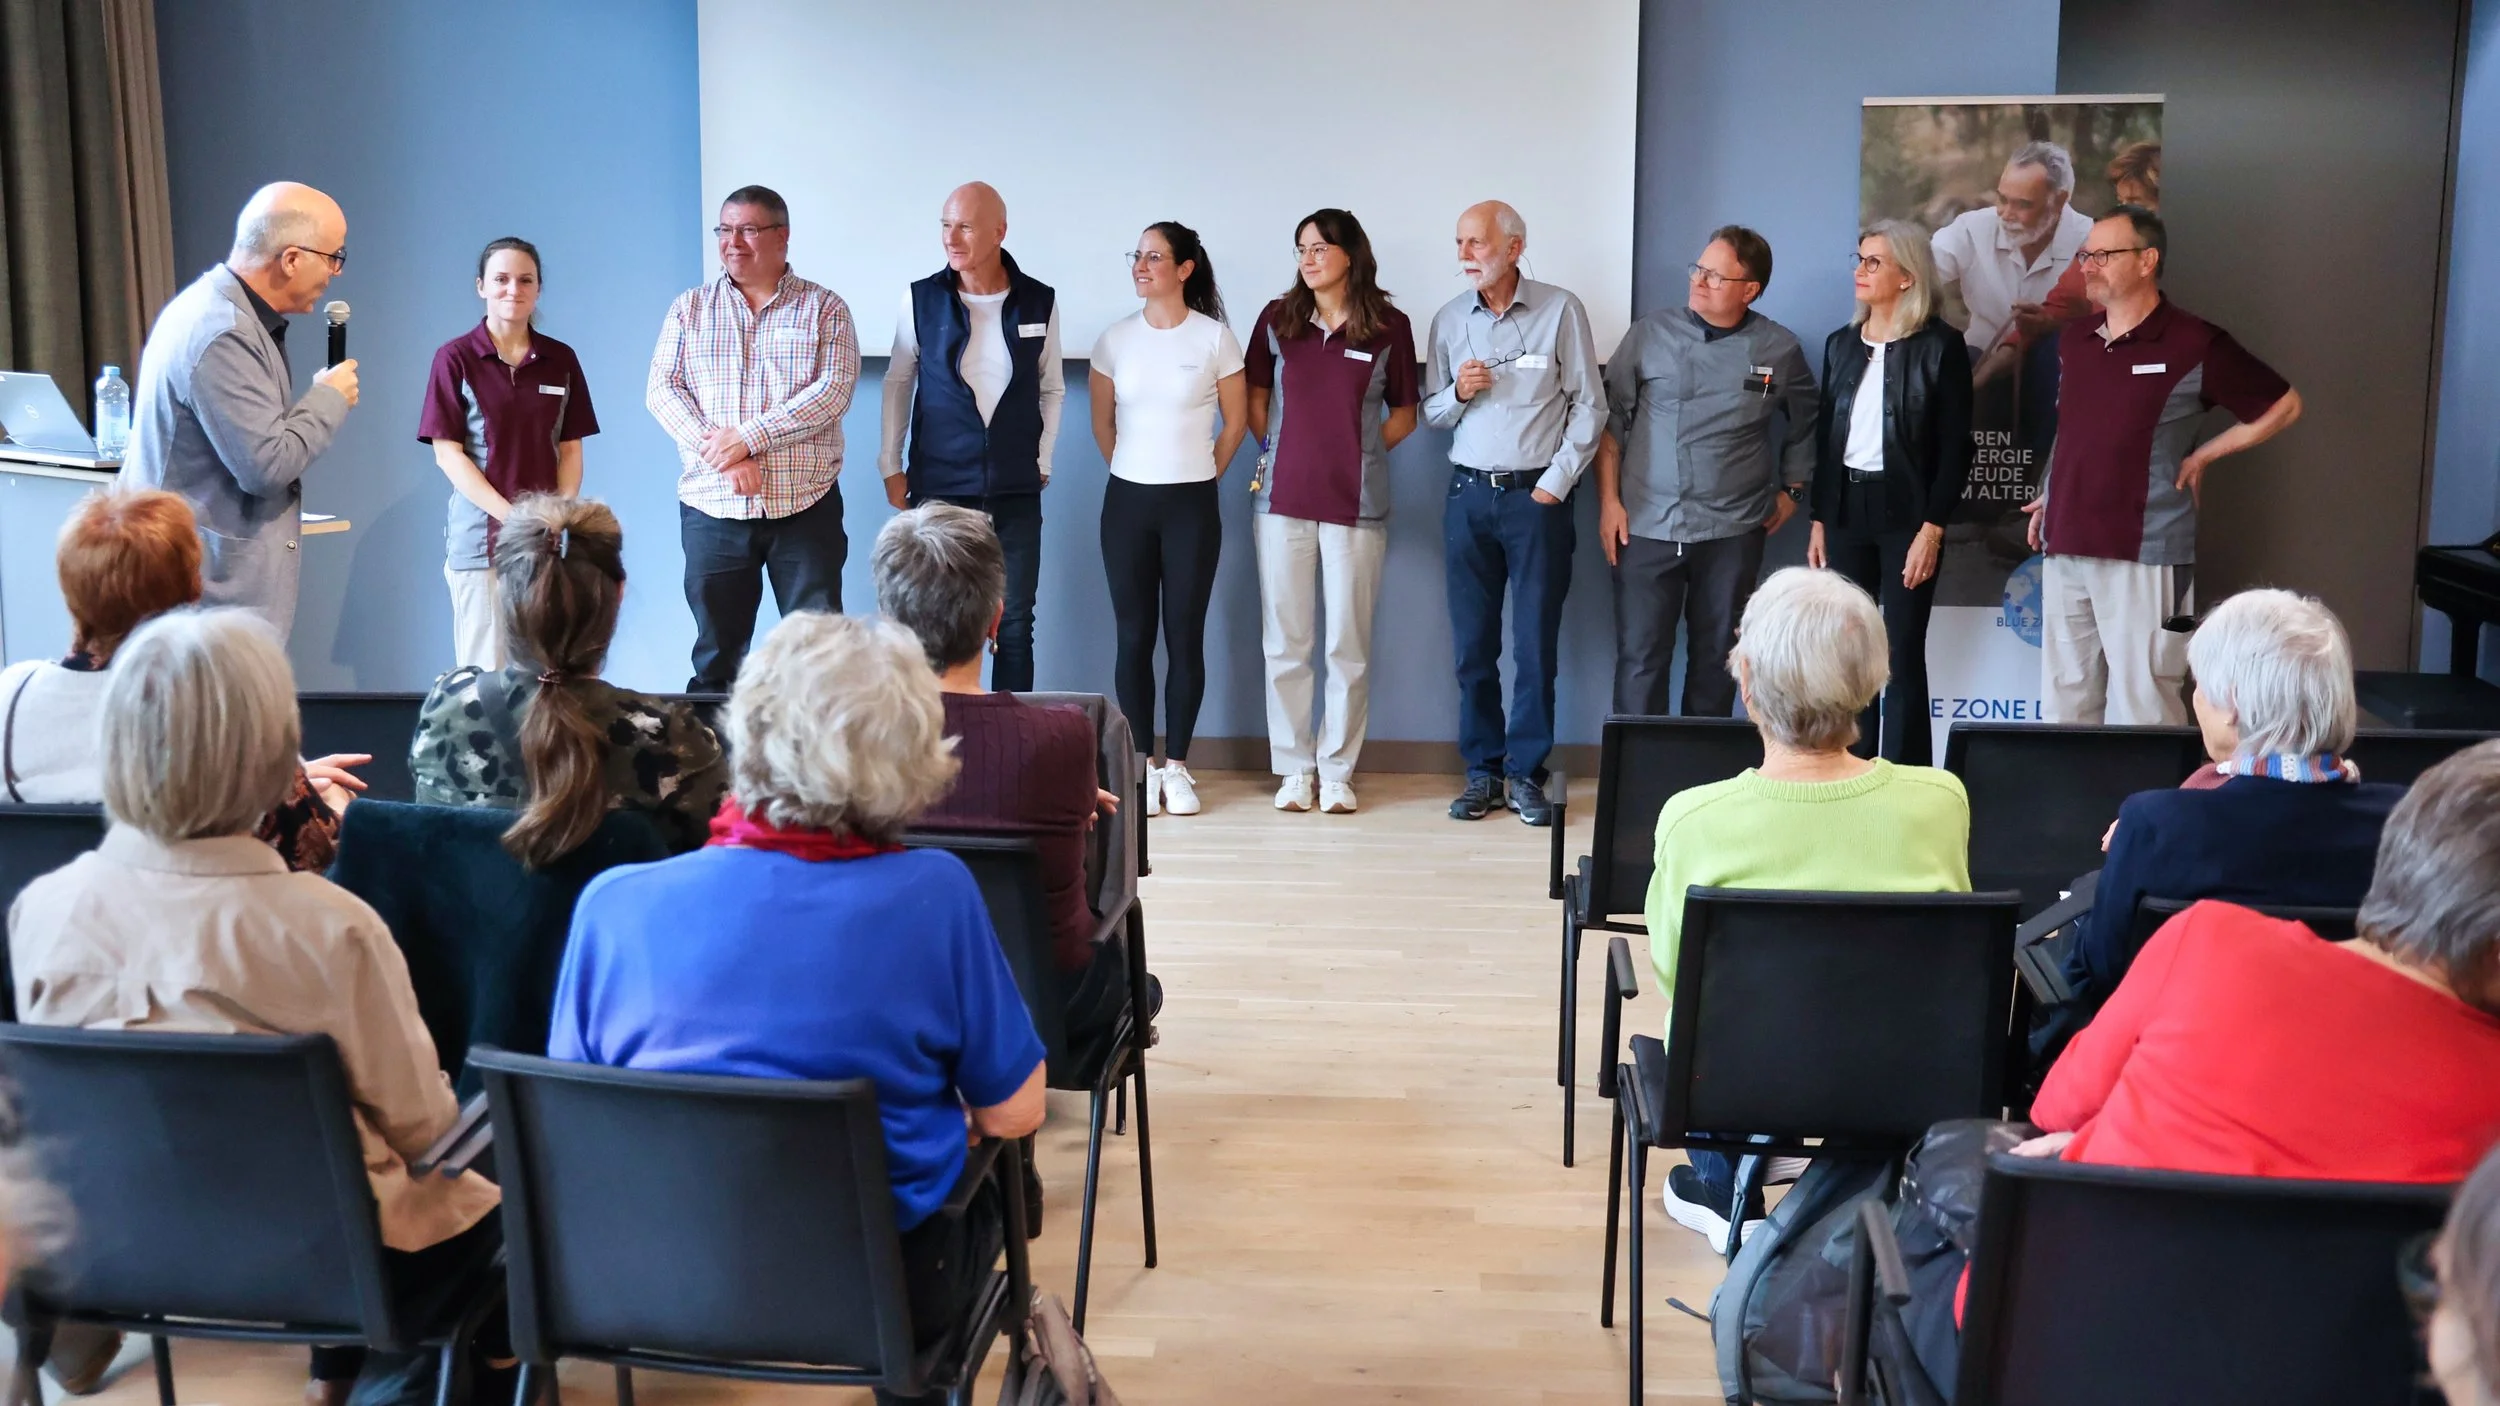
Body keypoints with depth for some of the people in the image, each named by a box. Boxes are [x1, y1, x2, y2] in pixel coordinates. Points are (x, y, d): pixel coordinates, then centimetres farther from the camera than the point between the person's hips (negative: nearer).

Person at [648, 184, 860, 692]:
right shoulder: (690, 308, 10)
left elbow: (833, 392, -9)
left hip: (805, 505, -2)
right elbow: (662, 389, 2)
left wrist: (748, 438, -17)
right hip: (712, 507, 2)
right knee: (715, 650, 8)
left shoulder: (825, 308, 3)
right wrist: (718, 451, -14)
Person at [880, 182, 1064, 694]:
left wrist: (1043, 460, 7)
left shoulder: (1039, 302, 0)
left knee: (1014, 625, 6)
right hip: (938, 486, -1)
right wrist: (891, 465, 6)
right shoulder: (921, 299, -2)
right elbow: (898, 383, 7)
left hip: (1016, 492, 1)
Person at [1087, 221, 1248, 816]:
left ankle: (1176, 766, 9)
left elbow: (1236, 422, 5)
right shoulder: (1115, 339, 3)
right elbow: (1102, 423, 13)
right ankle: (1143, 763, 11)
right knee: (1134, 634, 3)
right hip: (1127, 500, 2)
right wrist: (1132, 474, 13)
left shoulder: (1215, 337, -3)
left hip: (1192, 504, -2)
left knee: (1185, 634, 1)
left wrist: (1202, 475, 8)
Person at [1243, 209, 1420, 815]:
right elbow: (1255, 398, 16)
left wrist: (1358, 452, -1)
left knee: (1349, 646, 3)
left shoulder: (1389, 327, 1)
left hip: (1356, 504, -1)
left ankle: (1337, 770, 14)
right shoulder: (1277, 320, 5)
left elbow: (1404, 416, 9)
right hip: (1282, 499, 2)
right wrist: (1284, 452, 6)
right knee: (1284, 643, 4)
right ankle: (1294, 767, 15)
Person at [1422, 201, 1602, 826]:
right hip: (1468, 494, 3)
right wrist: (1458, 393, -8)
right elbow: (1431, 413, 13)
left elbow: (1589, 405, -1)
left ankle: (1525, 773, 9)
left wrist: (1556, 482, -6)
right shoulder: (1449, 319, 8)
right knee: (1473, 644, 6)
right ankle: (1482, 771, 16)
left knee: (1536, 644, -1)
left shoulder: (1561, 311, -2)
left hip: (1537, 495, -3)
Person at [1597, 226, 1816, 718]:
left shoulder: (1780, 349, 3)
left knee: (1716, 659, 10)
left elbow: (1804, 423, 18)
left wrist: (1792, 491, 11)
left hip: (1732, 533, 1)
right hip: (1647, 528, -1)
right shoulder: (1650, 334, 1)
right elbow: (1611, 418, 3)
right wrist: (1609, 501, -2)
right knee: (1640, 658, -2)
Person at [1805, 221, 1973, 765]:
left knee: (1903, 654, -2)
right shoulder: (1841, 343, 10)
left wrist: (1932, 529, -13)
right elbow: (1825, 437, 12)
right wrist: (1819, 521, 9)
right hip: (1846, 510, 5)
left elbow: (1955, 448, -7)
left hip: (1906, 512, -5)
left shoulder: (1940, 346, -5)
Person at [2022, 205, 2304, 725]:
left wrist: (2204, 455, -3)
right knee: (2064, 702, 12)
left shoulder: (2194, 346, -6)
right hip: (2064, 549, 6)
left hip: (2144, 556, -6)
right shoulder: (2073, 340, 12)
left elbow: (2283, 405, 1)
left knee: (2141, 706, -5)